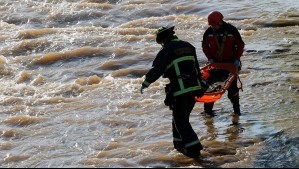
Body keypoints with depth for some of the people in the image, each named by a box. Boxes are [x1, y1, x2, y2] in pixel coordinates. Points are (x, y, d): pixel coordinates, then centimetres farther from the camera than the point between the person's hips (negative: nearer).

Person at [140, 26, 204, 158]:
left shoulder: (167, 51, -7)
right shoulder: (189, 47, 15)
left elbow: (157, 69, -14)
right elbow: (196, 68, 23)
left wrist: (145, 83, -4)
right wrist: (199, 85, 31)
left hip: (180, 90, -7)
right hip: (194, 87, 7)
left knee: (180, 120, 0)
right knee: (182, 117, 22)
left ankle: (193, 148, -6)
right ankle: (180, 143, 26)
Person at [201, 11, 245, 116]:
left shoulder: (231, 30, -11)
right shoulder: (209, 32, -7)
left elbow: (240, 45, -1)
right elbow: (204, 46, 7)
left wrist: (237, 59, -8)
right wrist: (210, 58, -4)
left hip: (230, 62, -1)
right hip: (215, 62, 1)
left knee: (232, 85, 3)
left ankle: (236, 107, 15)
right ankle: (208, 108, 7)